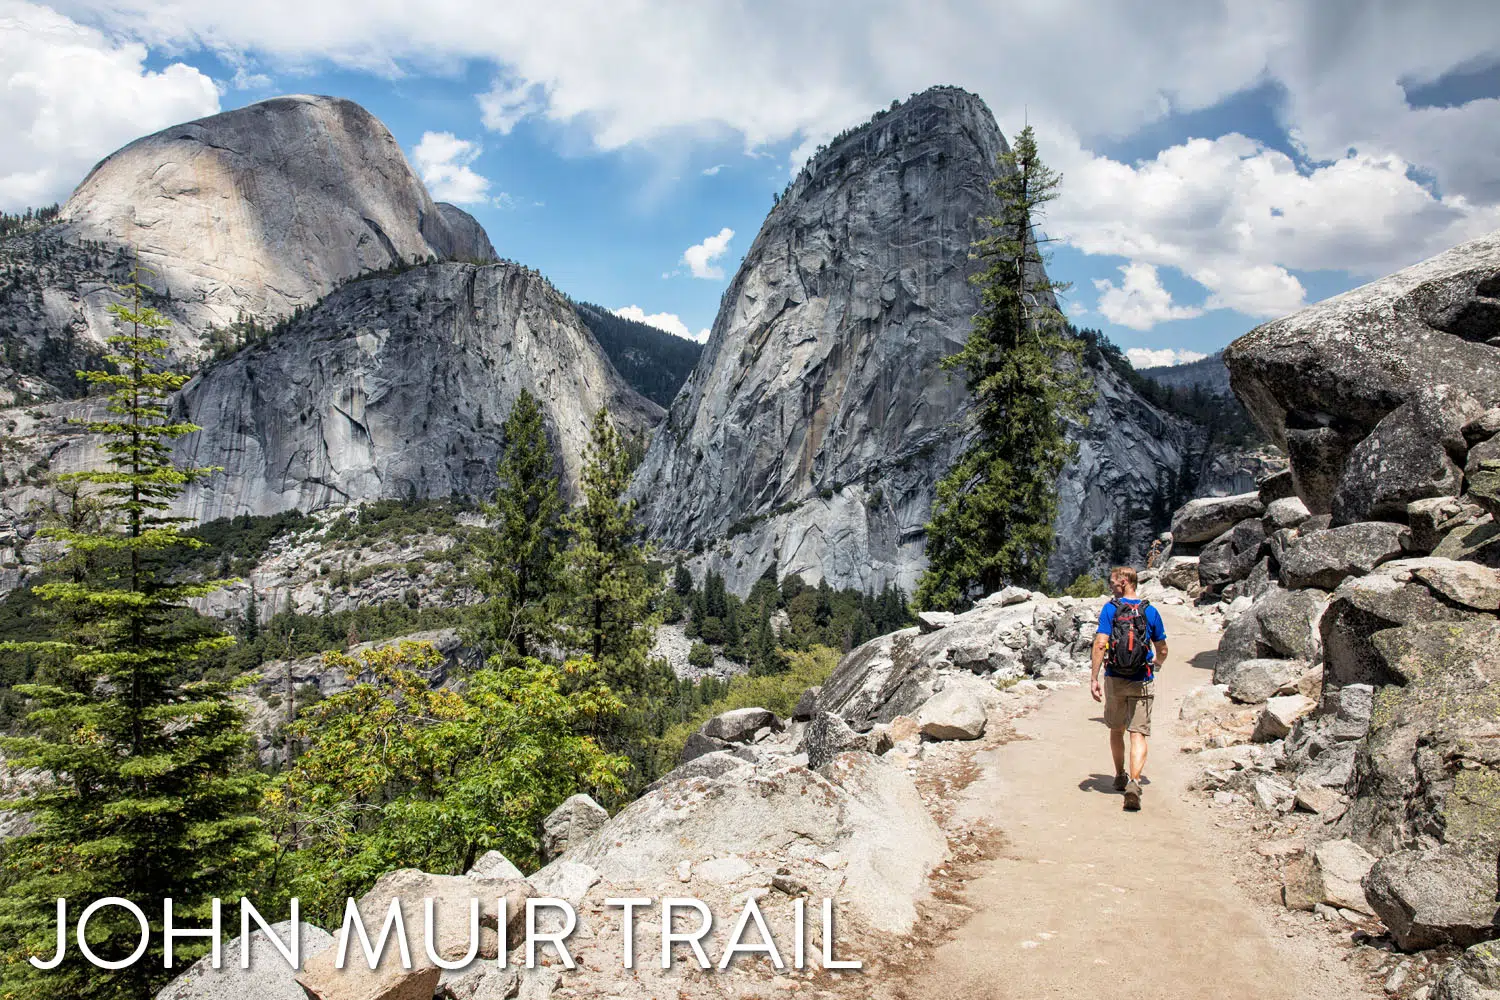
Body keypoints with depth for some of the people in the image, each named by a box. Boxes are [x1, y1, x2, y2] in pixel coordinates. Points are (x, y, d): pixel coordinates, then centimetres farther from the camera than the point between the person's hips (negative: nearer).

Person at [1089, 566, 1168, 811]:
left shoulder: (1110, 609, -6)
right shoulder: (1150, 611, 1)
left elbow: (1100, 644, -15)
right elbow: (1162, 650, 9)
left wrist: (1093, 678, -12)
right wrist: (1155, 667, 30)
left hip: (1115, 680, 0)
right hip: (1142, 681, 0)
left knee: (1116, 730, 19)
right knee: (1138, 735, -1)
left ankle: (1120, 777, 33)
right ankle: (1134, 782, -21)